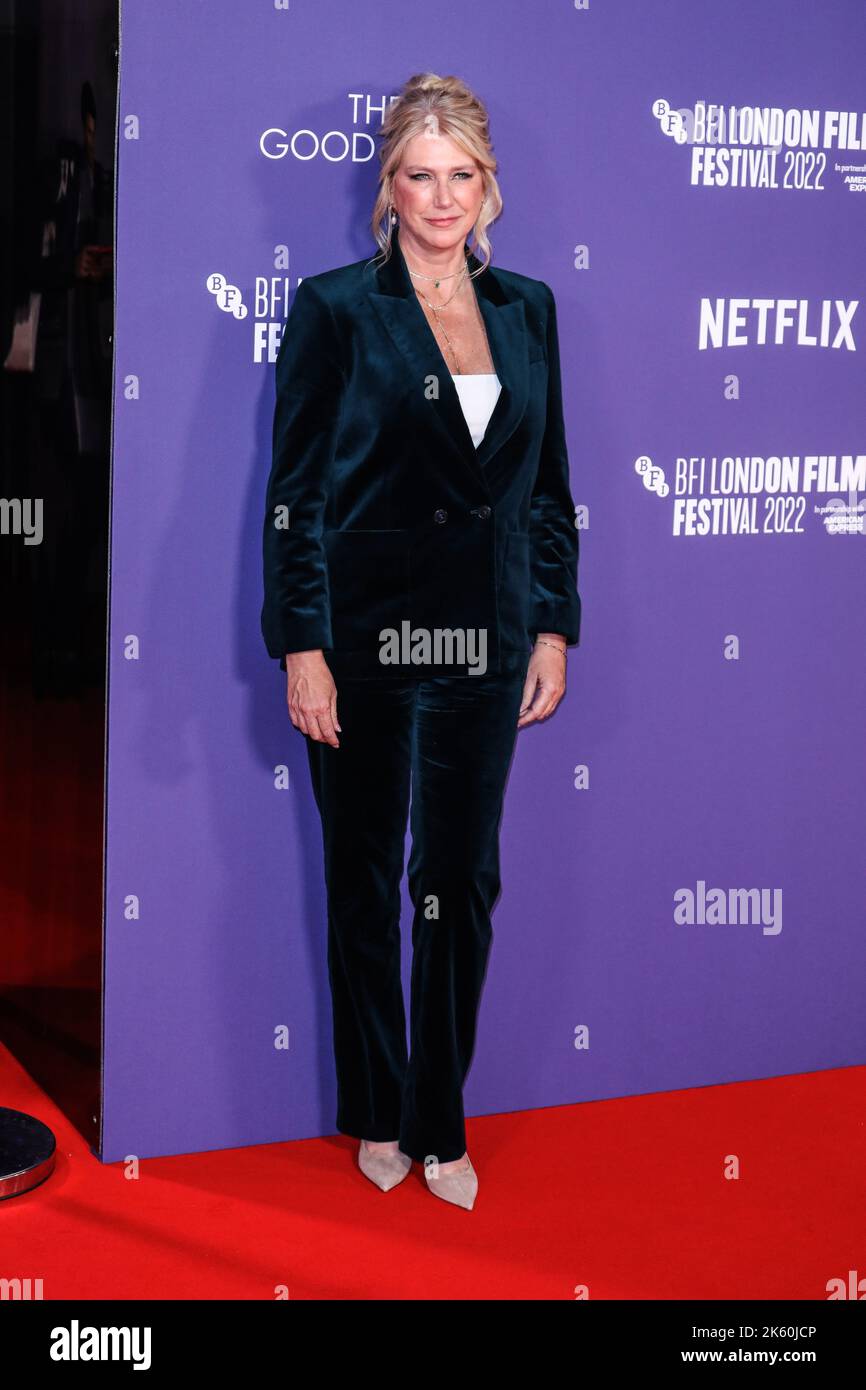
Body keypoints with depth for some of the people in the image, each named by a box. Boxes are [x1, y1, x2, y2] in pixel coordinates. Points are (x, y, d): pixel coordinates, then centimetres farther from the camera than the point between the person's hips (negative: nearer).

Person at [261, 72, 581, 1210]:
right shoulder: (335, 308, -4)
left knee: (465, 882, 8)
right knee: (366, 883, 9)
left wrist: (554, 627, 7)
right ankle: (376, 1116, 26)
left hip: (484, 638, 3)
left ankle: (440, 1124, 23)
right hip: (366, 634, -3)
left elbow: (548, 485, 12)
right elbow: (297, 492, -6)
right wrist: (302, 646, -11)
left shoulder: (525, 308, 8)